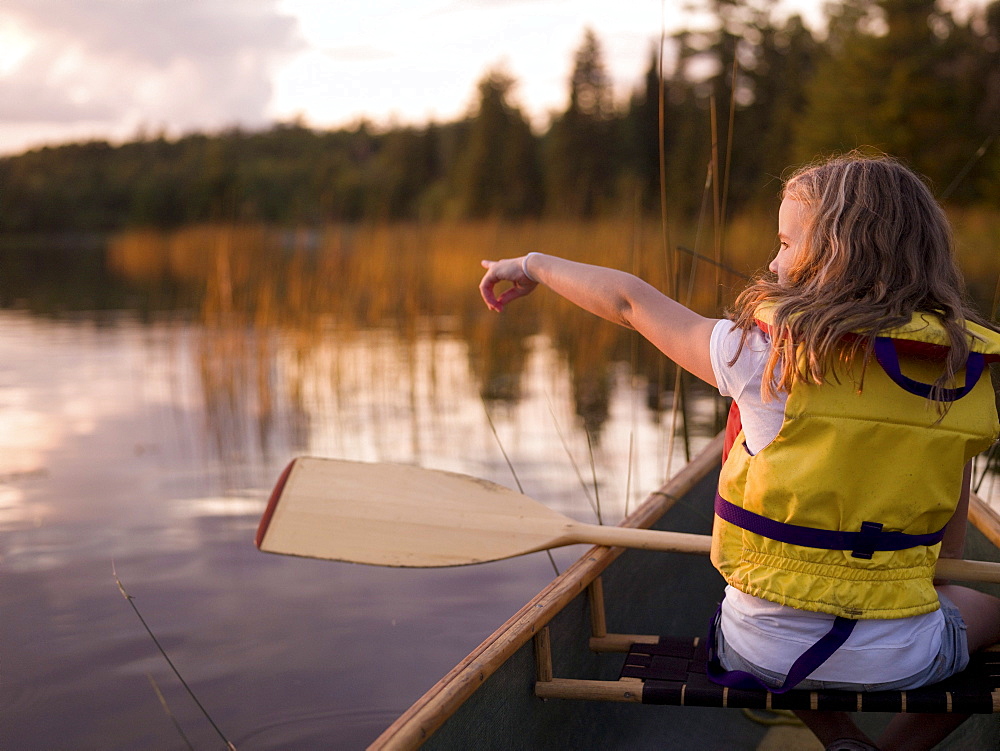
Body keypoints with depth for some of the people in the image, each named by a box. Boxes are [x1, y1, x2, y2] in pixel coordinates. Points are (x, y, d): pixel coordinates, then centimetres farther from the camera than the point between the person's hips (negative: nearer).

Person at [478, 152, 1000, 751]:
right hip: (903, 661, 1)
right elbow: (949, 548, 3)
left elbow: (633, 301, -1)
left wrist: (533, 266, 15)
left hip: (764, 652, -1)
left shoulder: (770, 353, -15)